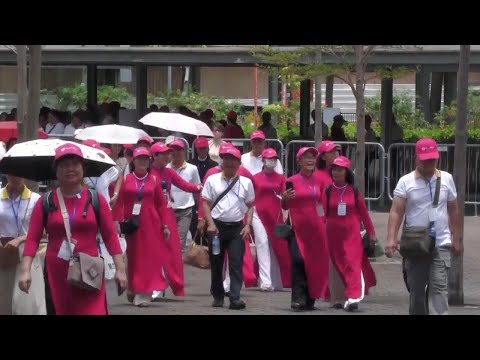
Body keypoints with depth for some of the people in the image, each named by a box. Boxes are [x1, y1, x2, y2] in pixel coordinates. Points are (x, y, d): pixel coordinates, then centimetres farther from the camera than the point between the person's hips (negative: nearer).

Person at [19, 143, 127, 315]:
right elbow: (33, 238, 1)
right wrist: (26, 270, -10)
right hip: (57, 274, 1)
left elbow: (110, 236, 4)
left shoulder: (96, 200, 5)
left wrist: (120, 269, -2)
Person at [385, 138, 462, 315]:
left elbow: (453, 210, 13)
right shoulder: (406, 182, -2)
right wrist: (391, 239, -20)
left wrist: (457, 239, 13)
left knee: (439, 287, -11)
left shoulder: (446, 179, 5)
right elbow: (396, 211, -8)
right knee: (416, 289, 8)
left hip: (440, 244, 0)